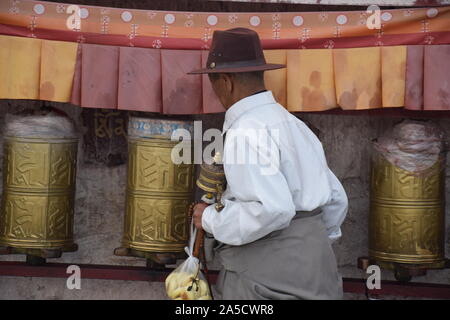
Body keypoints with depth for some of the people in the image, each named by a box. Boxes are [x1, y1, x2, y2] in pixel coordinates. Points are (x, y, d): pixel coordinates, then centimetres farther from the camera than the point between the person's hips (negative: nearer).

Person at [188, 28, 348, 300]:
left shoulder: (245, 131, -15)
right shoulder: (294, 124, 13)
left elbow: (272, 209, -26)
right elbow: (336, 199, 17)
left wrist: (211, 220, -12)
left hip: (269, 281, -9)